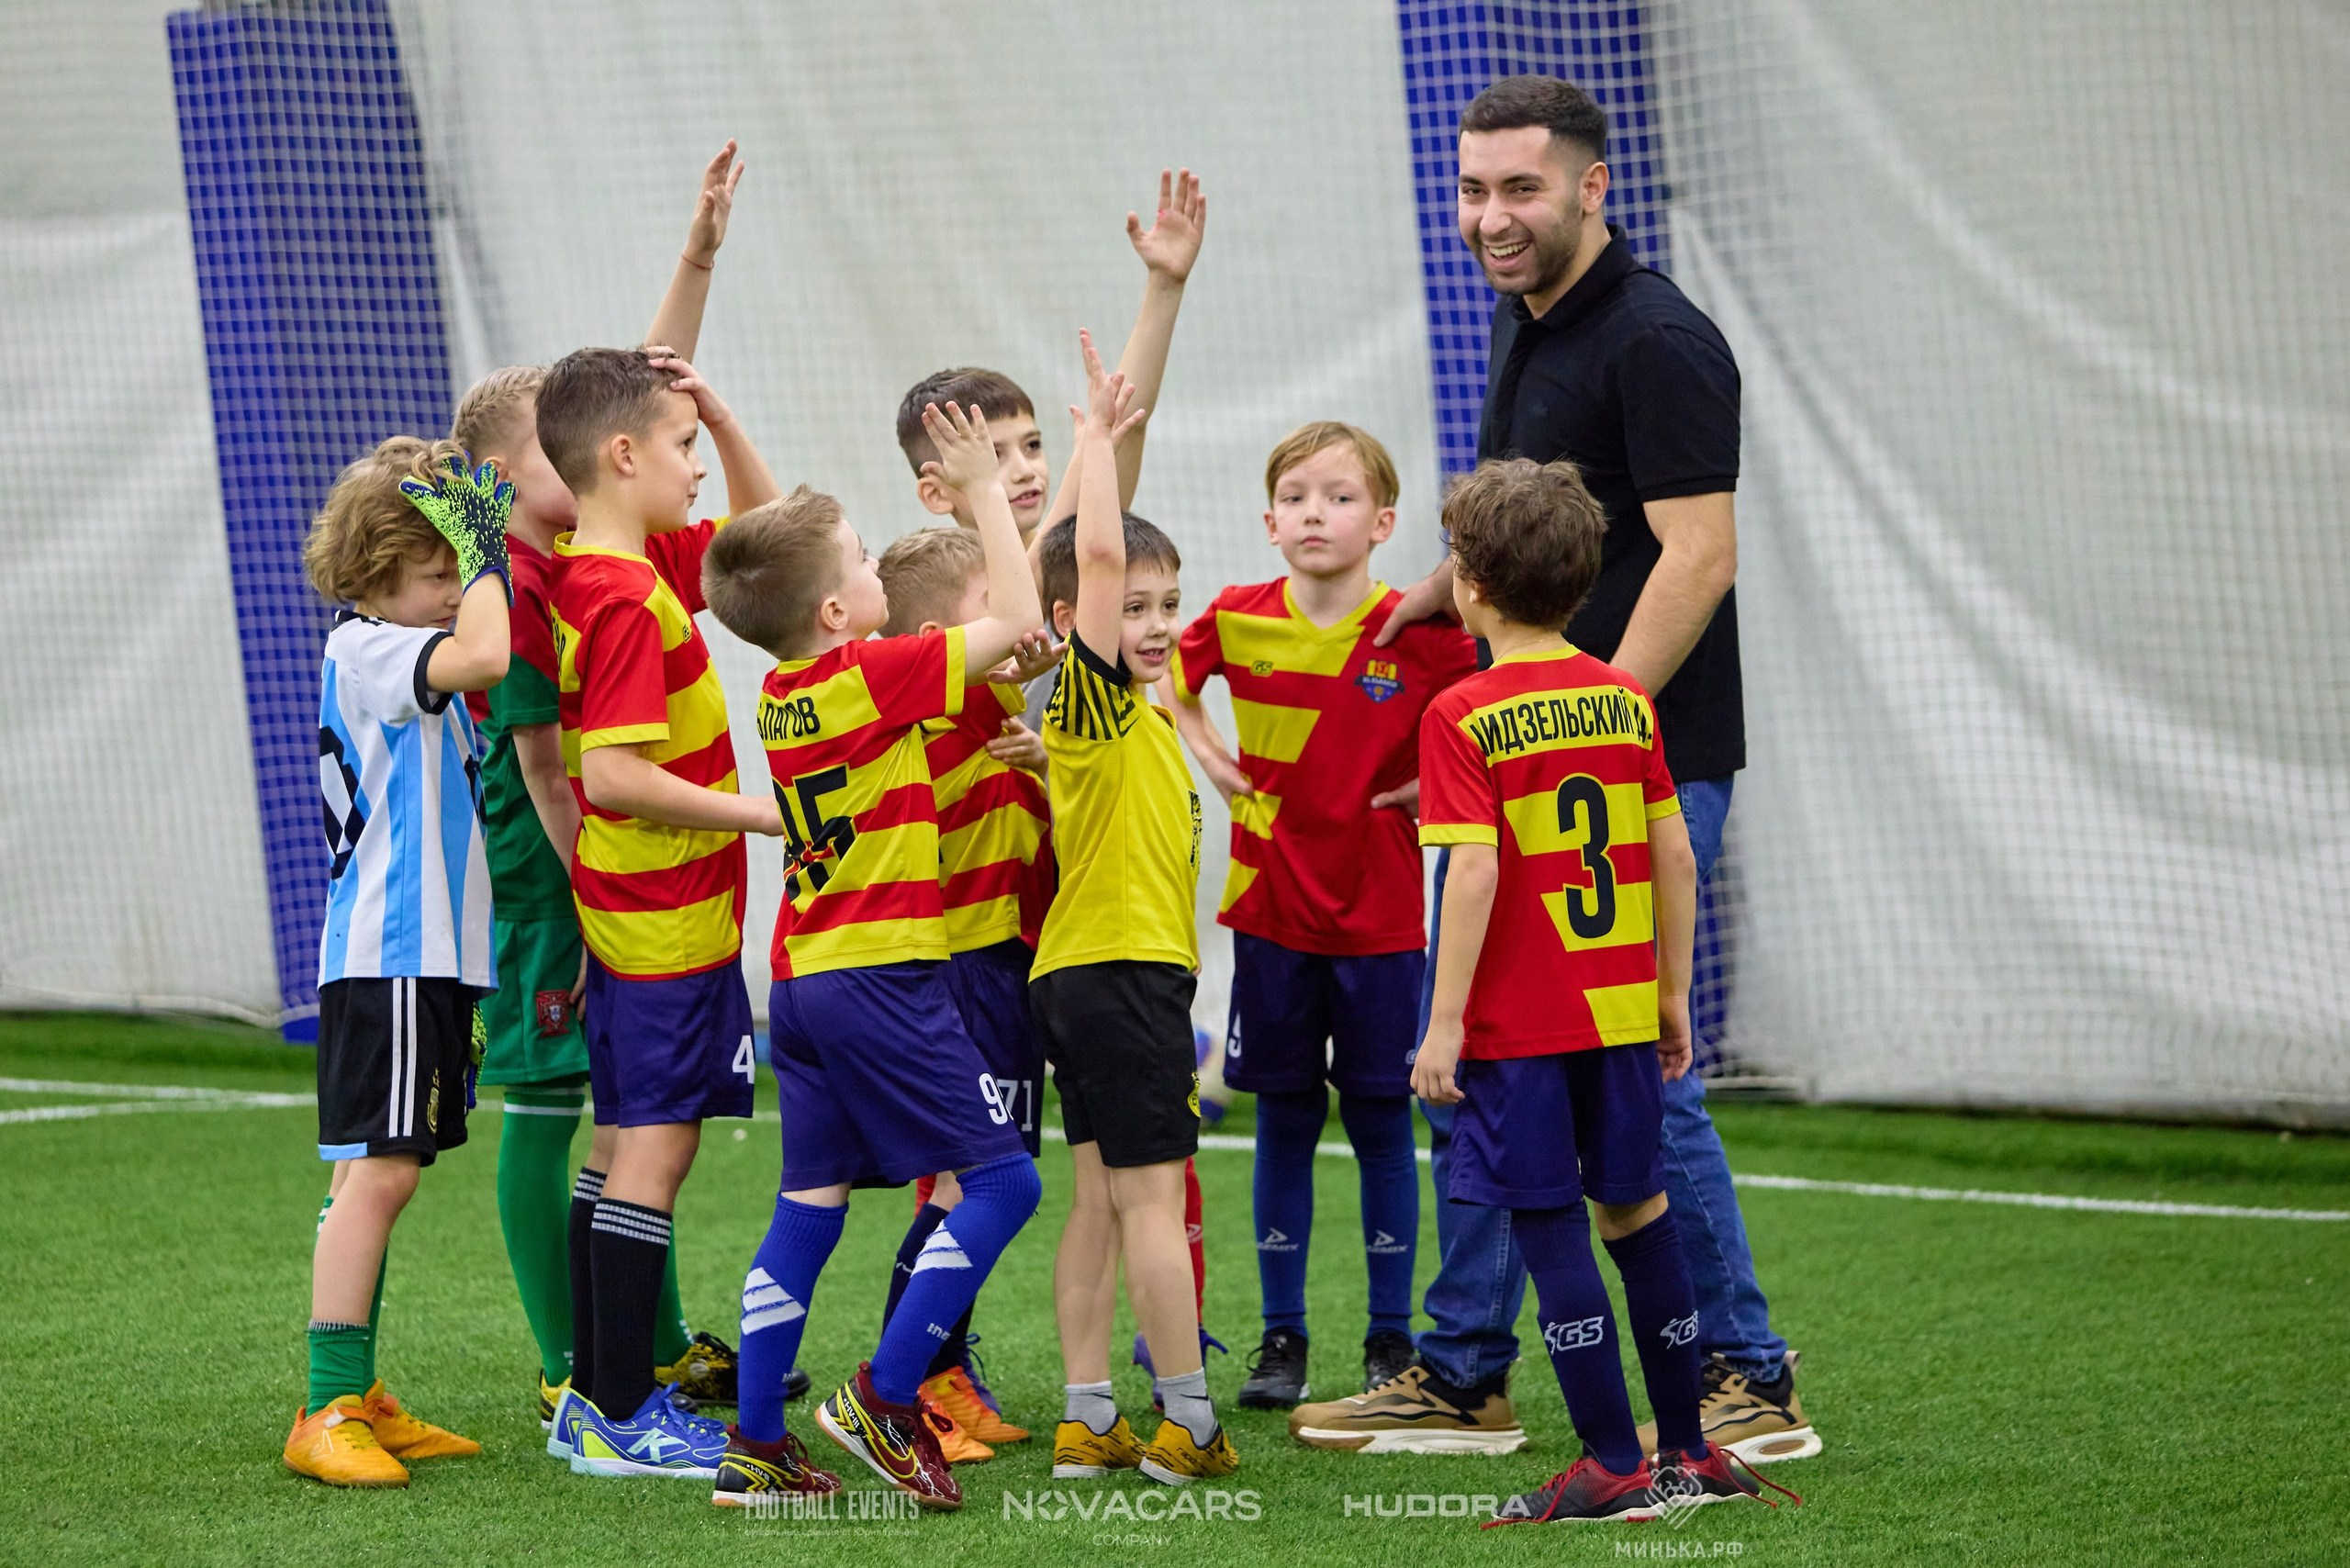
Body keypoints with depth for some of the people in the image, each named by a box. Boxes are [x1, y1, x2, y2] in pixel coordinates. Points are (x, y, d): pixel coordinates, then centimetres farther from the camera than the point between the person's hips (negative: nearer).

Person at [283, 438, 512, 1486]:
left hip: (433, 955, 10)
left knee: (380, 1176, 11)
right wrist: (484, 543, -20)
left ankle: (359, 1401, 15)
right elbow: (487, 655, -29)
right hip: (385, 958, -10)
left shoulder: (409, 658, 18)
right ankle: (325, 1412, -14)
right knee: (378, 1172, -13)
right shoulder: (363, 647, -12)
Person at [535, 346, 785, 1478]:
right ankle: (620, 1418, -3)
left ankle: (597, 1395, 19)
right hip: (670, 915, -10)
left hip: (631, 909, 10)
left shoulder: (596, 574, 9)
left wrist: (719, 415, 8)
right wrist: (760, 812, -22)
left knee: (634, 1146, 14)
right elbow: (611, 772, -27)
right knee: (655, 1145, -6)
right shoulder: (628, 599, -21)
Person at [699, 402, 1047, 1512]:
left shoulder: (783, 695, 9)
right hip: (879, 975, -8)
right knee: (1000, 1181, -3)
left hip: (804, 977, 8)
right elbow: (1018, 618, -12)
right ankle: (884, 1400, -7)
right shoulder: (875, 677, -14)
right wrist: (983, 491, -4)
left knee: (810, 1204, 11)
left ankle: (756, 1444, 9)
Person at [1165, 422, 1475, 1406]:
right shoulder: (1239, 621, -4)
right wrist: (1207, 756, 3)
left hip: (1380, 917, -2)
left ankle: (1391, 1340, 13)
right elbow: (1163, 672, 17)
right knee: (1283, 1121, 7)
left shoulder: (1422, 634, -10)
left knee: (1380, 1119, 4)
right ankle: (1281, 1339, 14)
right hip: (1272, 909, 2)